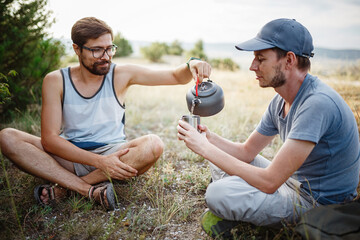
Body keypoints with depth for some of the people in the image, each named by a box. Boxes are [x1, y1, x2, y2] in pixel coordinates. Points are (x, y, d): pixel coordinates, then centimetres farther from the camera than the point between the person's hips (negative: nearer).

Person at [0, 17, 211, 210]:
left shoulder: (121, 75, -3)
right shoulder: (56, 81, -5)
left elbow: (176, 77, -2)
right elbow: (49, 138, -14)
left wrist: (191, 66, -27)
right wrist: (99, 161, -26)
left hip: (112, 153, 0)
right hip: (70, 156, 0)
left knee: (153, 145, -29)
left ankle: (65, 187, -22)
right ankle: (92, 190, -29)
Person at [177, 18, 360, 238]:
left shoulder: (317, 104, -30)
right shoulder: (280, 102, 1)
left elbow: (269, 182, -31)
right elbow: (247, 151, 7)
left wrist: (206, 148, -27)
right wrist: (209, 137, -11)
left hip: (317, 202, -9)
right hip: (291, 180, 9)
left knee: (218, 193, -28)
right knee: (221, 157, 11)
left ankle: (228, 214, 4)